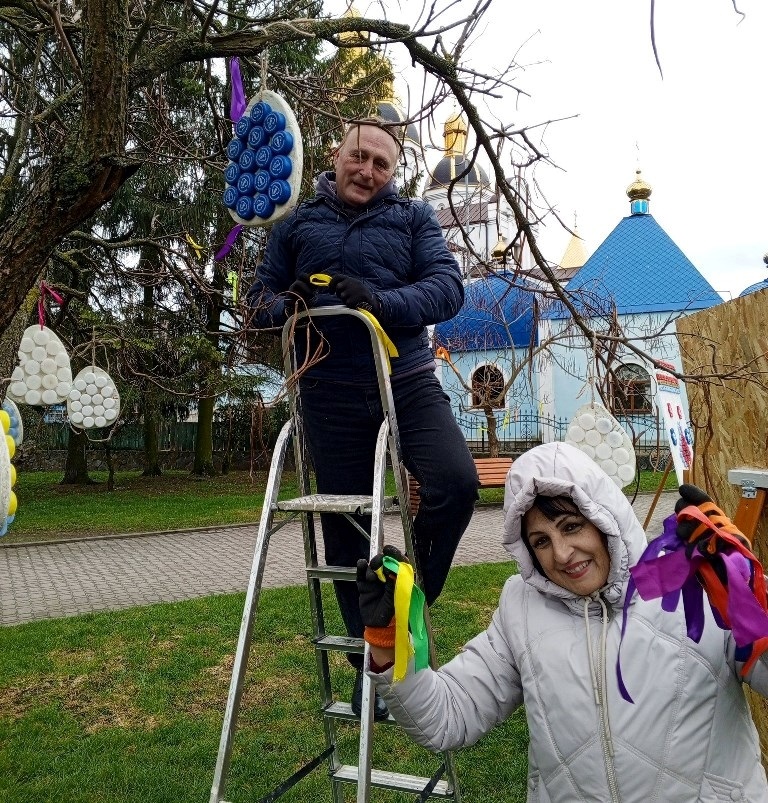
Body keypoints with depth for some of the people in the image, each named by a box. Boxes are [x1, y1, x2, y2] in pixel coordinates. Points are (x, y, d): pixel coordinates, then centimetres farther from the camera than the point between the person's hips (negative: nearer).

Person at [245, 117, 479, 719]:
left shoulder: (414, 218, 9)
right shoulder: (297, 223, 13)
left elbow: (448, 287, -5)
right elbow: (262, 297, 13)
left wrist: (383, 301, -24)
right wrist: (281, 306, -12)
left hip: (408, 381, -1)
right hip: (332, 395, 1)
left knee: (457, 482, -25)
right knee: (345, 528, 5)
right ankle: (372, 660, 25)